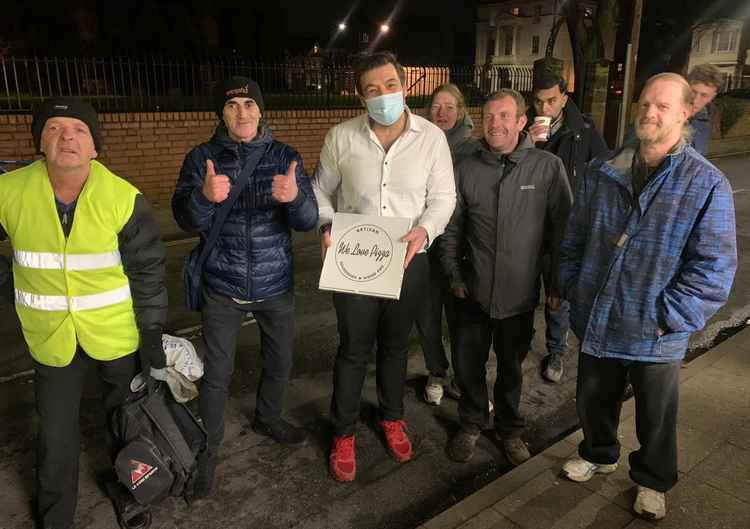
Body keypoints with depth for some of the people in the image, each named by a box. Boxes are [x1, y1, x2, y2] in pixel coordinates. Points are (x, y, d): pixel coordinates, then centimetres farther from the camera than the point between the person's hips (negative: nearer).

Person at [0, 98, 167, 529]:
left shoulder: (124, 199, -16)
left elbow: (149, 270, -10)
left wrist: (153, 332, -7)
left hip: (119, 333, -1)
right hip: (53, 338, 1)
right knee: (55, 436, 12)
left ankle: (123, 485, 48)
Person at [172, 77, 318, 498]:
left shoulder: (285, 157, -5)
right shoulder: (202, 158, -6)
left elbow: (308, 221, -13)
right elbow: (187, 220, -15)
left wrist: (294, 197, -37)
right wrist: (204, 196, -37)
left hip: (276, 284, 2)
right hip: (222, 287, -1)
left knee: (281, 361, 18)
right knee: (217, 372, 6)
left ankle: (269, 418, 47)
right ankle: (208, 449, 29)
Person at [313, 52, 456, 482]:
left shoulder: (432, 137, -4)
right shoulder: (341, 138, -5)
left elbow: (443, 196, 0)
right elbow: (322, 190, 6)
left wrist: (425, 229, -20)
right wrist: (327, 226, -13)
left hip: (408, 260, 1)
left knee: (396, 344, 18)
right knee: (354, 349, 8)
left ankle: (393, 418, 42)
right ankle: (344, 432, 29)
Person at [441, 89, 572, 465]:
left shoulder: (548, 167, -9)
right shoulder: (467, 169, -3)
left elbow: (562, 229, -3)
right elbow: (452, 227, 5)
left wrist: (558, 283, -1)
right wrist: (454, 274, 3)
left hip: (520, 295, -1)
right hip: (473, 293, 2)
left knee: (511, 367, 17)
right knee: (468, 365, 13)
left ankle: (509, 428, 40)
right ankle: (471, 424, 38)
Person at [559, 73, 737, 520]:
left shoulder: (707, 184, -11)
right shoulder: (602, 174, 1)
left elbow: (715, 267, -14)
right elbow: (575, 239, 9)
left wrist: (664, 317, -18)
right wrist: (574, 290, 2)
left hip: (657, 336, -3)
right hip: (597, 323, 3)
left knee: (656, 417, 17)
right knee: (594, 401, 22)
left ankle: (652, 481, 44)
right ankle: (599, 453, 51)